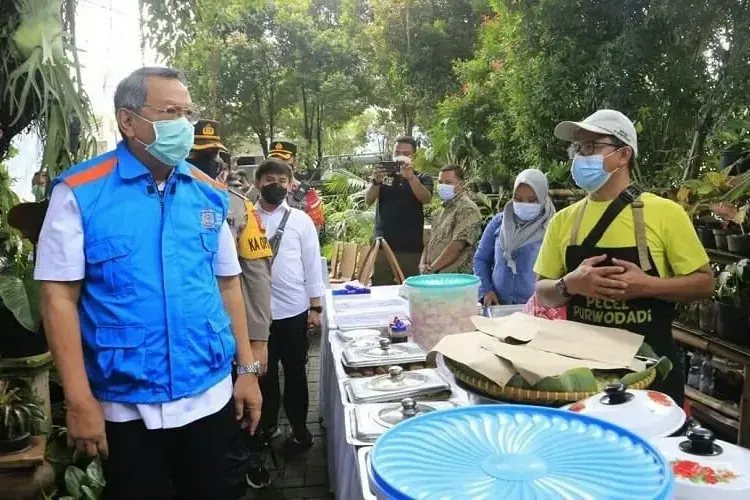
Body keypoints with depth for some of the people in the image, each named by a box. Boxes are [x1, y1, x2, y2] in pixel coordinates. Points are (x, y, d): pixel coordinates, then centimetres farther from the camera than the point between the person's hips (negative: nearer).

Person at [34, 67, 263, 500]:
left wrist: (248, 370, 6)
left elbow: (228, 284, 7)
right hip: (125, 404, -3)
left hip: (209, 394, 3)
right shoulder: (80, 192, -9)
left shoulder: (209, 194, 1)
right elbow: (59, 296, -9)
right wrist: (79, 400, -12)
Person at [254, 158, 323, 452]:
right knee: (264, 372, 16)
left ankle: (299, 428, 27)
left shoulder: (301, 220, -1)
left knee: (295, 373, 12)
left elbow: (312, 264, 1)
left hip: (293, 310, -1)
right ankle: (268, 425, 33)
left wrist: (315, 308, -2)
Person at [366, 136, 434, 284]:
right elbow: (368, 200, -4)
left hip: (411, 247, -1)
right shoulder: (381, 175, 11)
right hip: (383, 245, 1)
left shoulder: (422, 178, 7)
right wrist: (376, 181, -25)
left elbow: (426, 198, -13)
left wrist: (410, 177, -30)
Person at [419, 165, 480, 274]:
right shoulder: (445, 209, 19)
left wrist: (431, 268, -13)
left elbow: (456, 247, -18)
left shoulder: (467, 209, -9)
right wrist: (423, 265, 1)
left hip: (456, 278, -7)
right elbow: (431, 242, 18)